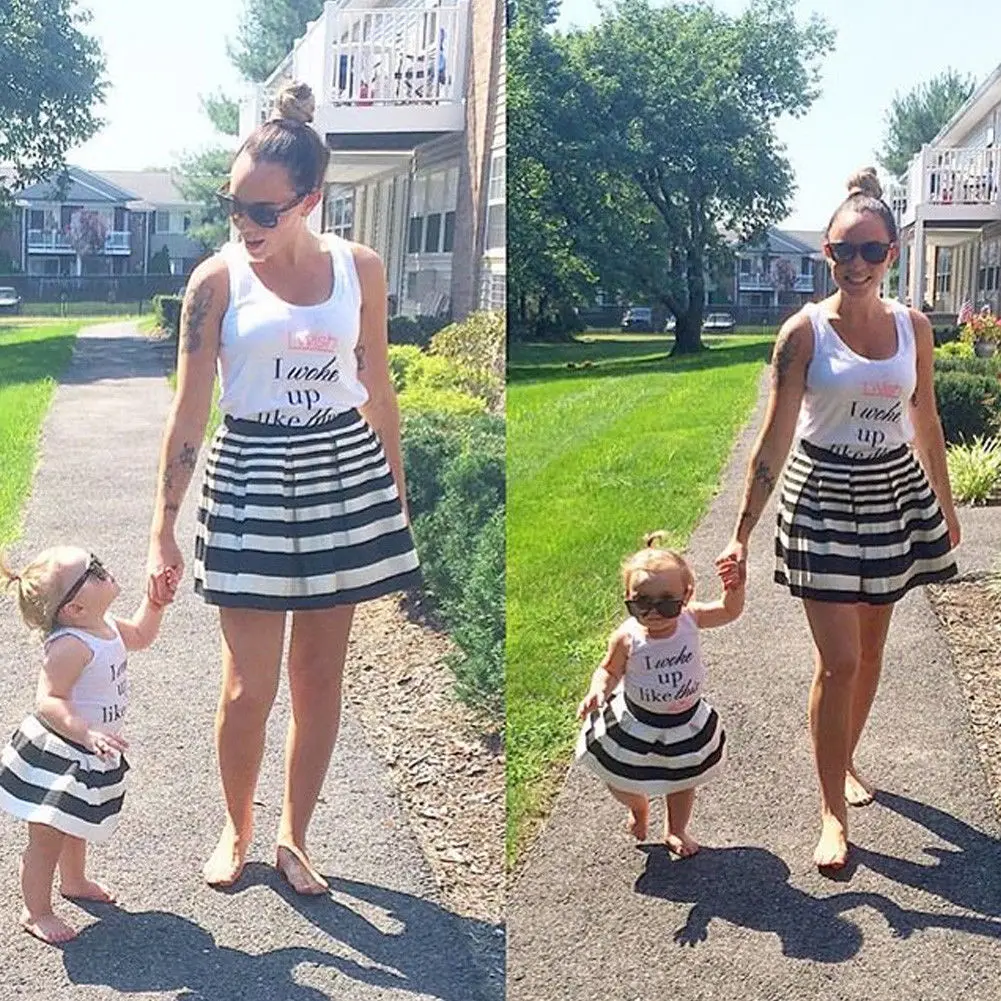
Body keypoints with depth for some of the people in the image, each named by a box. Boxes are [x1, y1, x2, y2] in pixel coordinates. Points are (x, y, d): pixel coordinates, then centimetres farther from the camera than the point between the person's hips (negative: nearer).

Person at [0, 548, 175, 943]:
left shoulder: (105, 627, -2)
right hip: (58, 757, -10)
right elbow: (48, 701, -35)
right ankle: (35, 912, 20)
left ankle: (74, 881, 52)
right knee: (46, 838, 4)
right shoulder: (69, 646, -31)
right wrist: (87, 733, -44)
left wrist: (154, 602, 7)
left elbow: (139, 636, 20)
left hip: (87, 756, 10)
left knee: (78, 825, 30)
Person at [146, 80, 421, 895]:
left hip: (344, 473, 2)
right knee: (250, 685, 0)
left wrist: (398, 497, 11)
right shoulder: (217, 279, -7)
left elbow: (378, 391, 8)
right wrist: (163, 527, -6)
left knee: (320, 675, 9)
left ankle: (294, 838, 26)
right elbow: (189, 410, -5)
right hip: (249, 478, -2)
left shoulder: (360, 269, -1)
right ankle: (236, 829, 25)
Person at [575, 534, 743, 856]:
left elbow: (730, 611, -9)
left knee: (683, 780, 21)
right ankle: (639, 808, 50)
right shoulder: (627, 638, -27)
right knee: (622, 783, 14)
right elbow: (609, 670, -12)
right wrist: (597, 691, -32)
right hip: (636, 722, -2)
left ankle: (675, 829, 49)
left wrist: (734, 587, -29)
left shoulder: (690, 619, -20)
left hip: (686, 721, 2)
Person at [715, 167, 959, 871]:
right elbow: (775, 438, -12)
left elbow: (927, 425, 11)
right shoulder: (805, 331, -10)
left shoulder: (913, 326, 1)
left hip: (896, 493, 4)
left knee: (870, 648, 14)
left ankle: (846, 759, 37)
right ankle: (833, 813, 4)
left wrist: (946, 507, 17)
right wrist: (743, 533, -14)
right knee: (839, 660, -7)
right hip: (823, 497, -4)